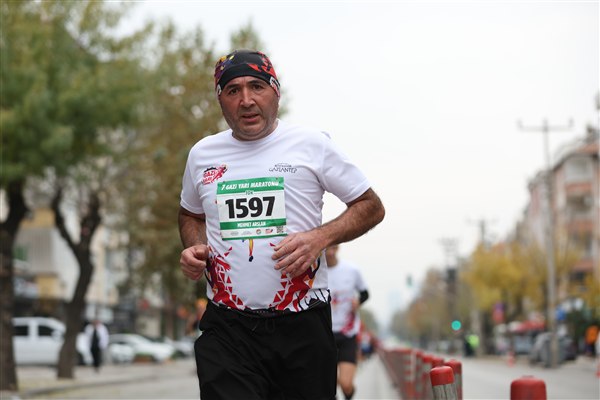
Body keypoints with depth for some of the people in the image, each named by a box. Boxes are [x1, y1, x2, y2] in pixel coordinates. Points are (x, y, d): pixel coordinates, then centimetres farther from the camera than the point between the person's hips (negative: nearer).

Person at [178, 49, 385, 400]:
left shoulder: (311, 144, 0)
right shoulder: (202, 154, 11)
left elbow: (372, 207, 4)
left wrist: (320, 237, -12)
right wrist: (194, 249, 6)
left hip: (303, 328, -1)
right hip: (227, 330, 2)